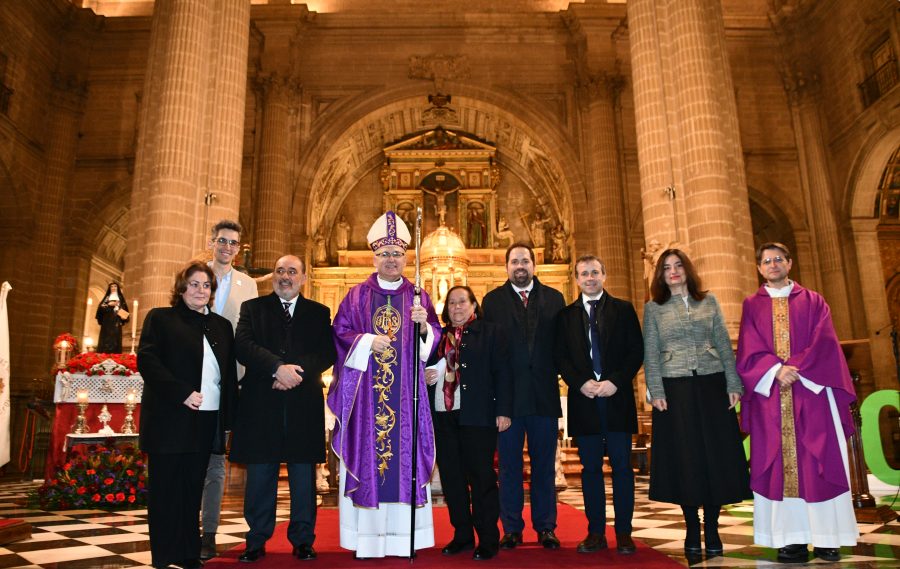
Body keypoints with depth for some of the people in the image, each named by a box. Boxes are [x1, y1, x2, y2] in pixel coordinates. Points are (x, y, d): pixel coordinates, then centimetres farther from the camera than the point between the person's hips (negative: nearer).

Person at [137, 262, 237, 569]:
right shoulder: (160, 318, 3)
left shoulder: (222, 326, 15)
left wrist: (228, 416, 6)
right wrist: (182, 394, -17)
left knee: (193, 489, 10)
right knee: (167, 490, 3)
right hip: (169, 420, -4)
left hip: (207, 421, 4)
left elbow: (230, 373, 15)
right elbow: (146, 360, -9)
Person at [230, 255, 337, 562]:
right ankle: (256, 541, 18)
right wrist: (278, 368, -18)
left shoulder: (319, 313, 12)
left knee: (303, 476, 7)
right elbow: (243, 346, -5)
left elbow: (327, 352, 0)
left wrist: (297, 372, -16)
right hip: (261, 404, 0)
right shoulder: (252, 308, 10)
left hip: (305, 404, 1)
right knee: (260, 475, 6)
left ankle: (303, 540, 18)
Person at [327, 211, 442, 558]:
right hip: (365, 390, 0)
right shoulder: (357, 296, 8)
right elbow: (340, 333, 3)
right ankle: (367, 535, 8)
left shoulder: (417, 296, 10)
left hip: (405, 391, 1)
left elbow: (434, 337, 5)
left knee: (405, 450, 1)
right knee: (366, 451, -1)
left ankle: (403, 536, 9)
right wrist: (367, 341, -12)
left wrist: (423, 325, -15)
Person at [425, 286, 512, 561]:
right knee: (451, 478, 10)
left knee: (481, 477, 0)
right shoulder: (438, 336, 15)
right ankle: (462, 535, 23)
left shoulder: (489, 332, 3)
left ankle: (488, 540, 11)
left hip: (477, 416, -5)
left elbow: (501, 373, -3)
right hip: (443, 416, 5)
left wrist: (503, 411, -9)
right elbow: (427, 368, 21)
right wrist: (425, 375, -3)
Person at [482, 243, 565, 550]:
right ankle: (511, 529, 19)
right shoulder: (493, 300, 5)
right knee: (509, 465, 8)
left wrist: (559, 375, -7)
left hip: (544, 395, 1)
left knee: (544, 465, 9)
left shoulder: (554, 298, 8)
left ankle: (546, 527, 21)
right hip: (507, 395, -1)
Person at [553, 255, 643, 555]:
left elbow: (636, 351, 1)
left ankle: (623, 533, 13)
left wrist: (615, 382, -11)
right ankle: (596, 532, 14)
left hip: (617, 398, -1)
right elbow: (561, 357, 6)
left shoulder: (623, 309, 7)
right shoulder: (566, 315, 10)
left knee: (622, 465, 3)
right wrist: (581, 383, -9)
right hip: (583, 398, 1)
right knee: (590, 467, 6)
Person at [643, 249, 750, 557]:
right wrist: (656, 392, -7)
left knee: (716, 455, 3)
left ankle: (712, 528, 16)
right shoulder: (653, 308, 6)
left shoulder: (708, 301, 10)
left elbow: (724, 344, 7)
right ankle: (692, 530, 15)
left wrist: (733, 383, -1)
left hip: (712, 385, 2)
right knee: (684, 458, 2)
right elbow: (650, 353, 2)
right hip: (675, 389, -1)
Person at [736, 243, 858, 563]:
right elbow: (749, 352, 0)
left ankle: (826, 538, 8)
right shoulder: (752, 306, 9)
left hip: (811, 392, 0)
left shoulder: (812, 302, 10)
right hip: (770, 398, 0)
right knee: (780, 466, 0)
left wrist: (796, 369, -15)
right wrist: (776, 370, -16)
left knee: (819, 465, 0)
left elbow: (825, 343, -2)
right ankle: (793, 539, 4)